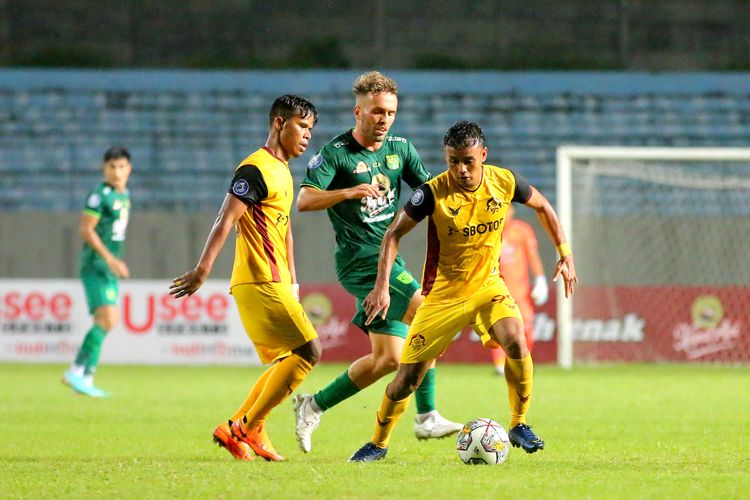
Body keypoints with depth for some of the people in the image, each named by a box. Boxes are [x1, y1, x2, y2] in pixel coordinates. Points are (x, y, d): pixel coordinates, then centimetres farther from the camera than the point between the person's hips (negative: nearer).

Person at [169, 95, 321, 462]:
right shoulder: (256, 170, -12)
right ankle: (247, 429, -9)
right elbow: (225, 221, -19)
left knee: (288, 361, 13)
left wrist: (291, 281, 25)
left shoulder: (283, 172, 18)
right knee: (309, 350, -12)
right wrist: (203, 270, -26)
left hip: (273, 284, 10)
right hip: (258, 281, -10)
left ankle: (239, 428, 16)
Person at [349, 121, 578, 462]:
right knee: (409, 375, -2)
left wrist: (564, 254, 7)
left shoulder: (504, 182, -11)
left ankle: (519, 425, -8)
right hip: (442, 293, -1)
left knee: (515, 341, -26)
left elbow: (542, 206, 9)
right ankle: (378, 443, 21)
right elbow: (394, 233, -11)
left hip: (488, 285, 2)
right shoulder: (433, 193, -19)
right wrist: (382, 285, -20)